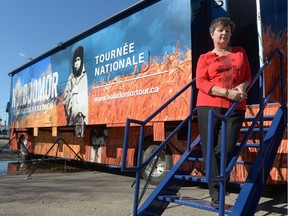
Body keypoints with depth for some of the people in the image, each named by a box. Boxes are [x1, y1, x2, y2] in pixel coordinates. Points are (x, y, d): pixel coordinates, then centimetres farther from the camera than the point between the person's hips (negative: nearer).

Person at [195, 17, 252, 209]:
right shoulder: (205, 58, 9)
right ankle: (217, 196, -1)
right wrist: (228, 93, -13)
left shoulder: (240, 52, 19)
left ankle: (217, 191, 12)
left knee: (226, 149, -7)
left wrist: (242, 86, -6)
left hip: (235, 108, 2)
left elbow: (248, 76, 19)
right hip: (209, 106, -1)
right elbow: (201, 83, -4)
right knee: (210, 150, -6)